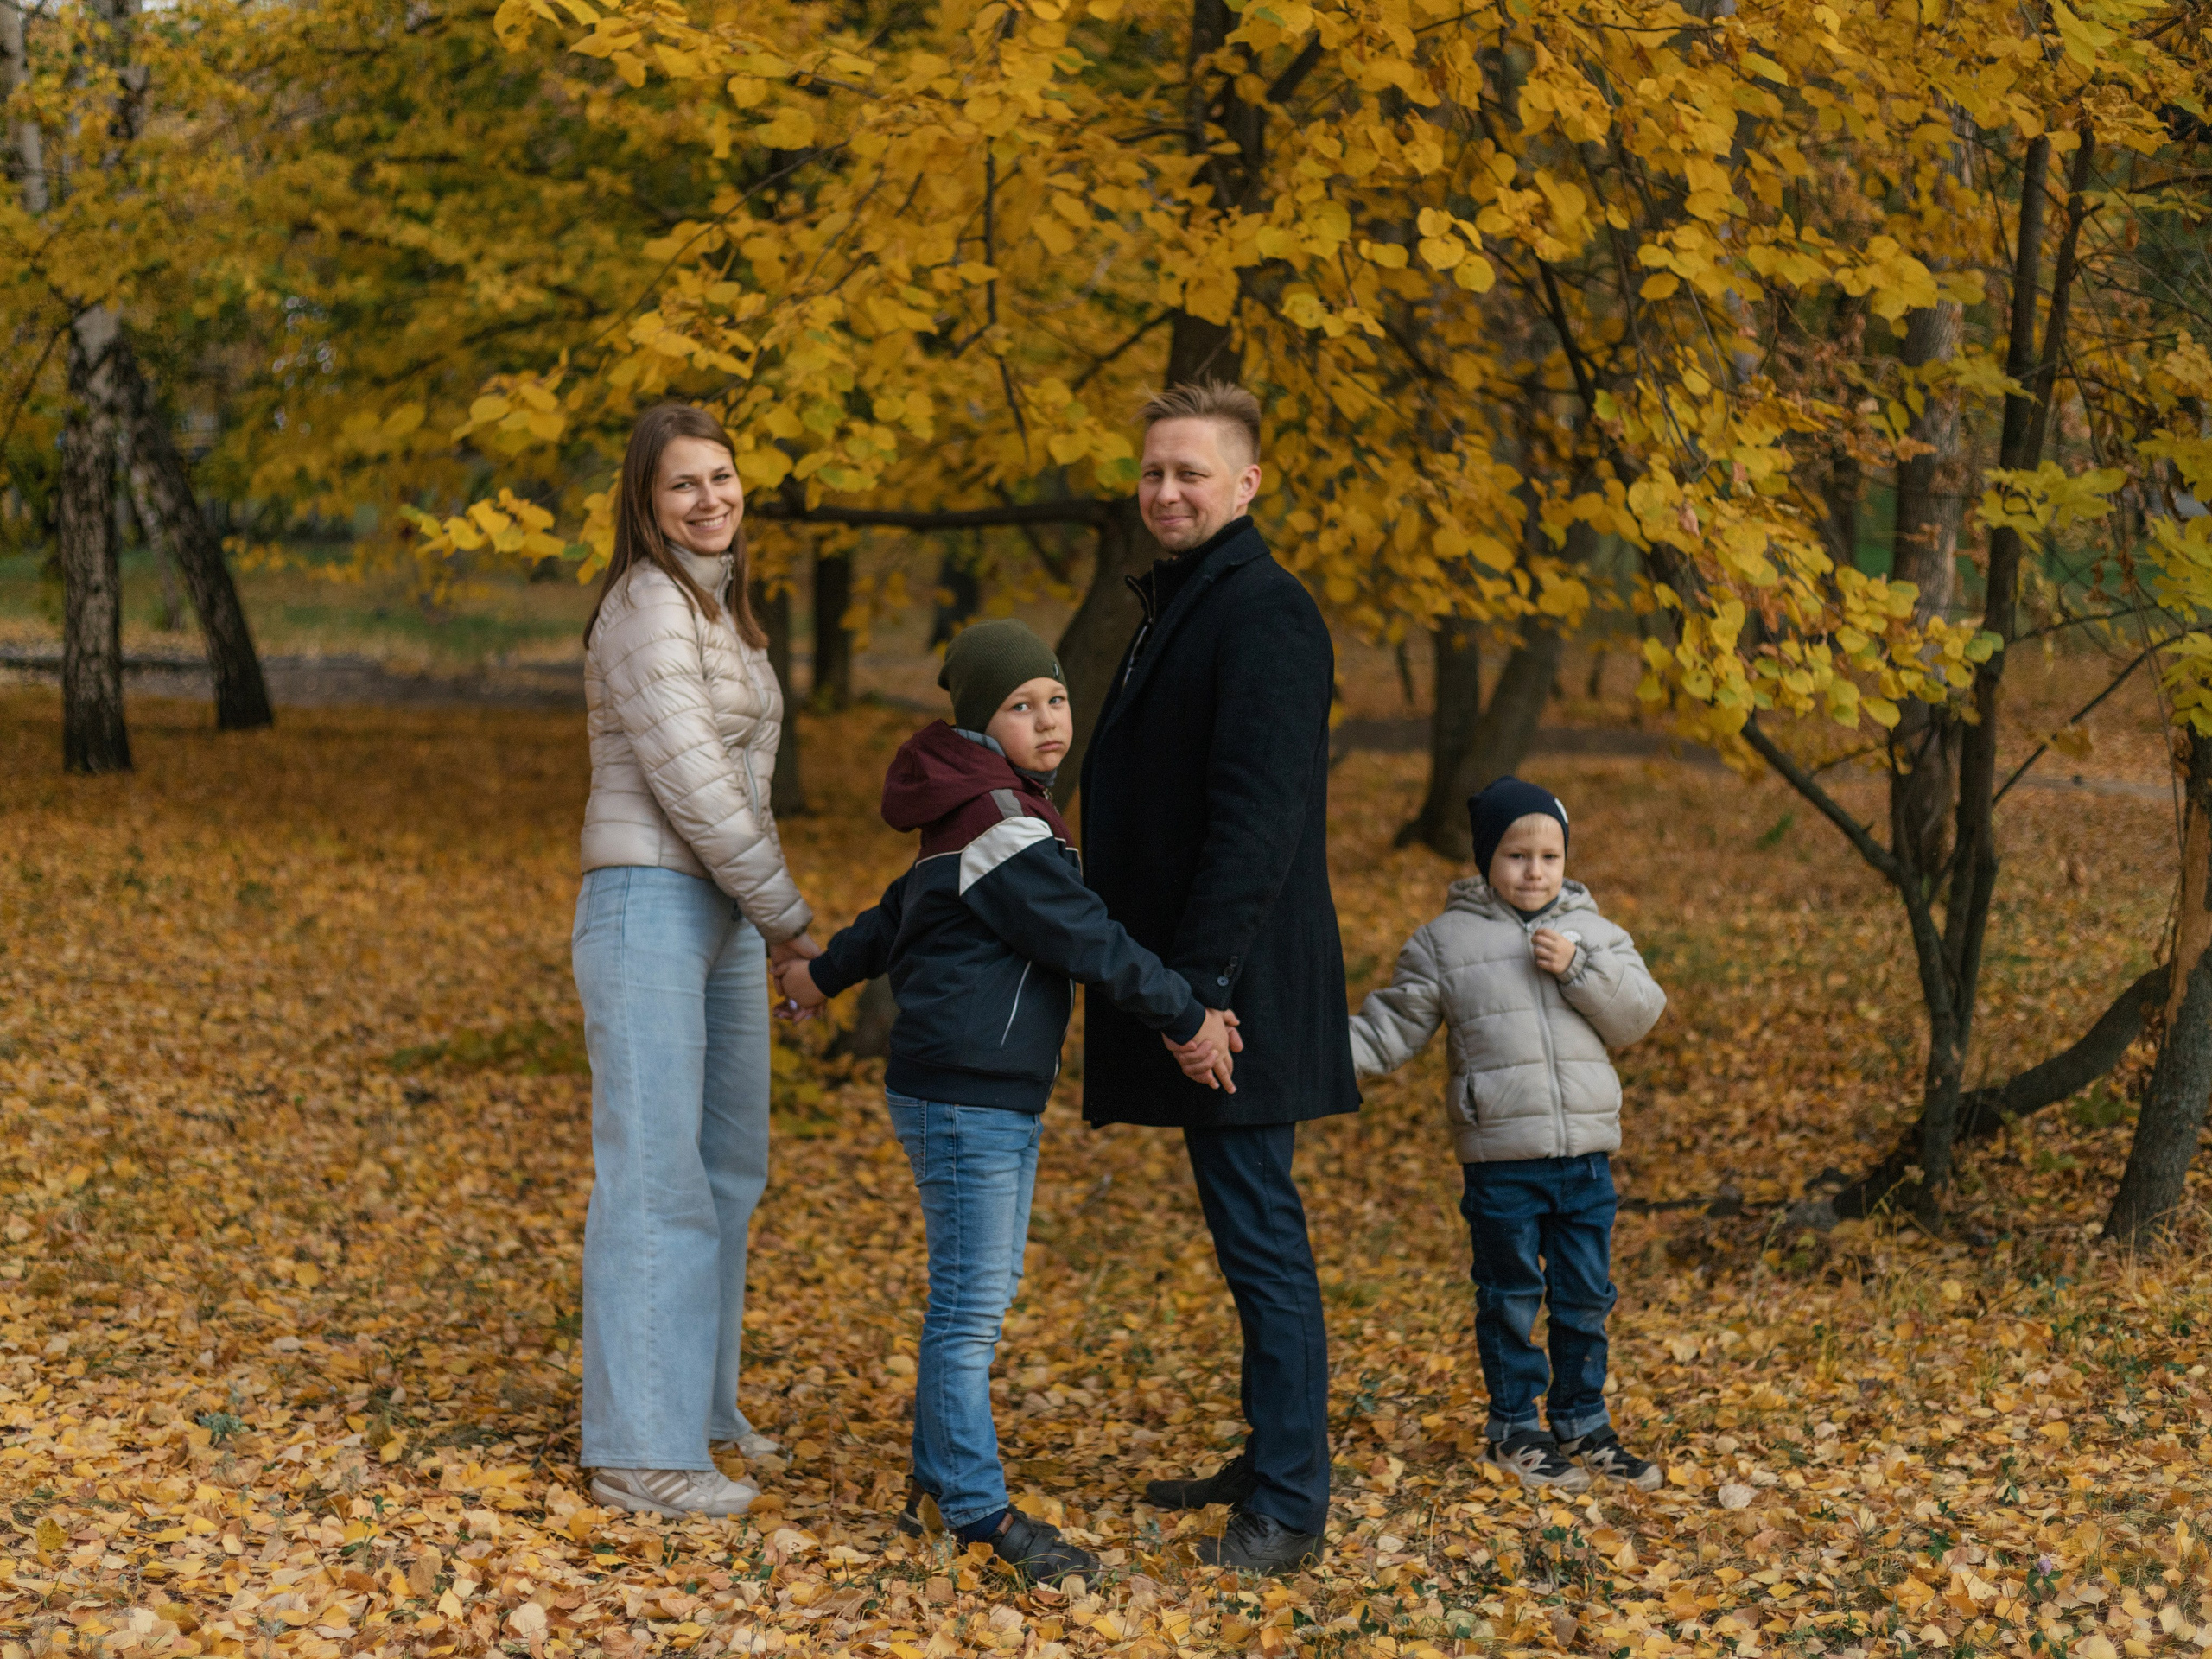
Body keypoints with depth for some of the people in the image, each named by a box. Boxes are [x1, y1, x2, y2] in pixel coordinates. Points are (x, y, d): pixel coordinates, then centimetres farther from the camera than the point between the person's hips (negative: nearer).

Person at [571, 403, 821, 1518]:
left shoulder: (718, 606, 17)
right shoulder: (649, 604, -12)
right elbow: (686, 776, -17)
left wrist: (766, 925, 15)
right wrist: (787, 916, -12)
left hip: (722, 913, 10)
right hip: (650, 908, -10)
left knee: (729, 1163, 16)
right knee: (656, 1175, -8)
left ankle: (696, 1398, 28)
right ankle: (640, 1454, -5)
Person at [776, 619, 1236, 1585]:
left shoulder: (973, 820, 16)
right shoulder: (1003, 830, -17)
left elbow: (900, 914, 29)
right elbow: (1090, 941, -19)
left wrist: (827, 973, 43)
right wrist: (1188, 1019, -12)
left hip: (996, 1103, 11)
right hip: (964, 1102, -11)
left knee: (989, 1290, 17)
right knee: (969, 1306, -7)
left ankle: (938, 1482, 26)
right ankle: (977, 1514, -3)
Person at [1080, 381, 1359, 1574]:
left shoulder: (1263, 615, -14)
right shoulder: (1176, 606, 18)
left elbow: (1257, 817, -22)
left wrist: (1197, 980, -25)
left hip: (1237, 987, -10)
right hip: (1182, 982, 10)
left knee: (1259, 1233, -6)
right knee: (1243, 1230, 17)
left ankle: (1290, 1506, -1)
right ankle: (1272, 1460, 27)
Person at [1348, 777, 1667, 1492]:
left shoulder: (1593, 933, 9)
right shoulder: (1446, 941, 1)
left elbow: (1640, 1013, 0)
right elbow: (1392, 1028, 2)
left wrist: (1579, 969, -13)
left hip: (1586, 1154, 3)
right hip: (1501, 1159, -3)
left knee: (1586, 1296, 11)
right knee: (1510, 1298, 5)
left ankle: (1583, 1425, 26)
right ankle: (1513, 1429, 18)